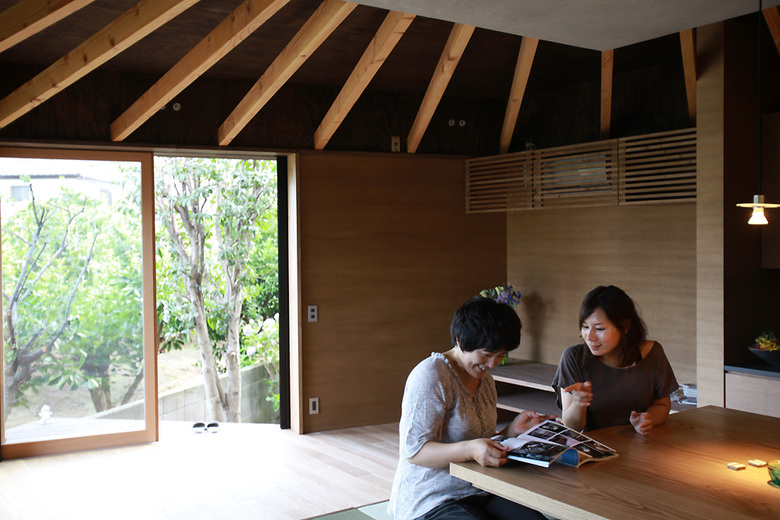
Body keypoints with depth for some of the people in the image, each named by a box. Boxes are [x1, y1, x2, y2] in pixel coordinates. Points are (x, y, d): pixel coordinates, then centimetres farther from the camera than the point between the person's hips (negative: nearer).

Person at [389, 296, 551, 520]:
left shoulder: (485, 379, 13)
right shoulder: (429, 376, -15)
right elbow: (414, 451, -20)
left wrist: (512, 430, 2)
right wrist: (470, 449, -33)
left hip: (479, 493, 8)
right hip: (430, 501, -8)